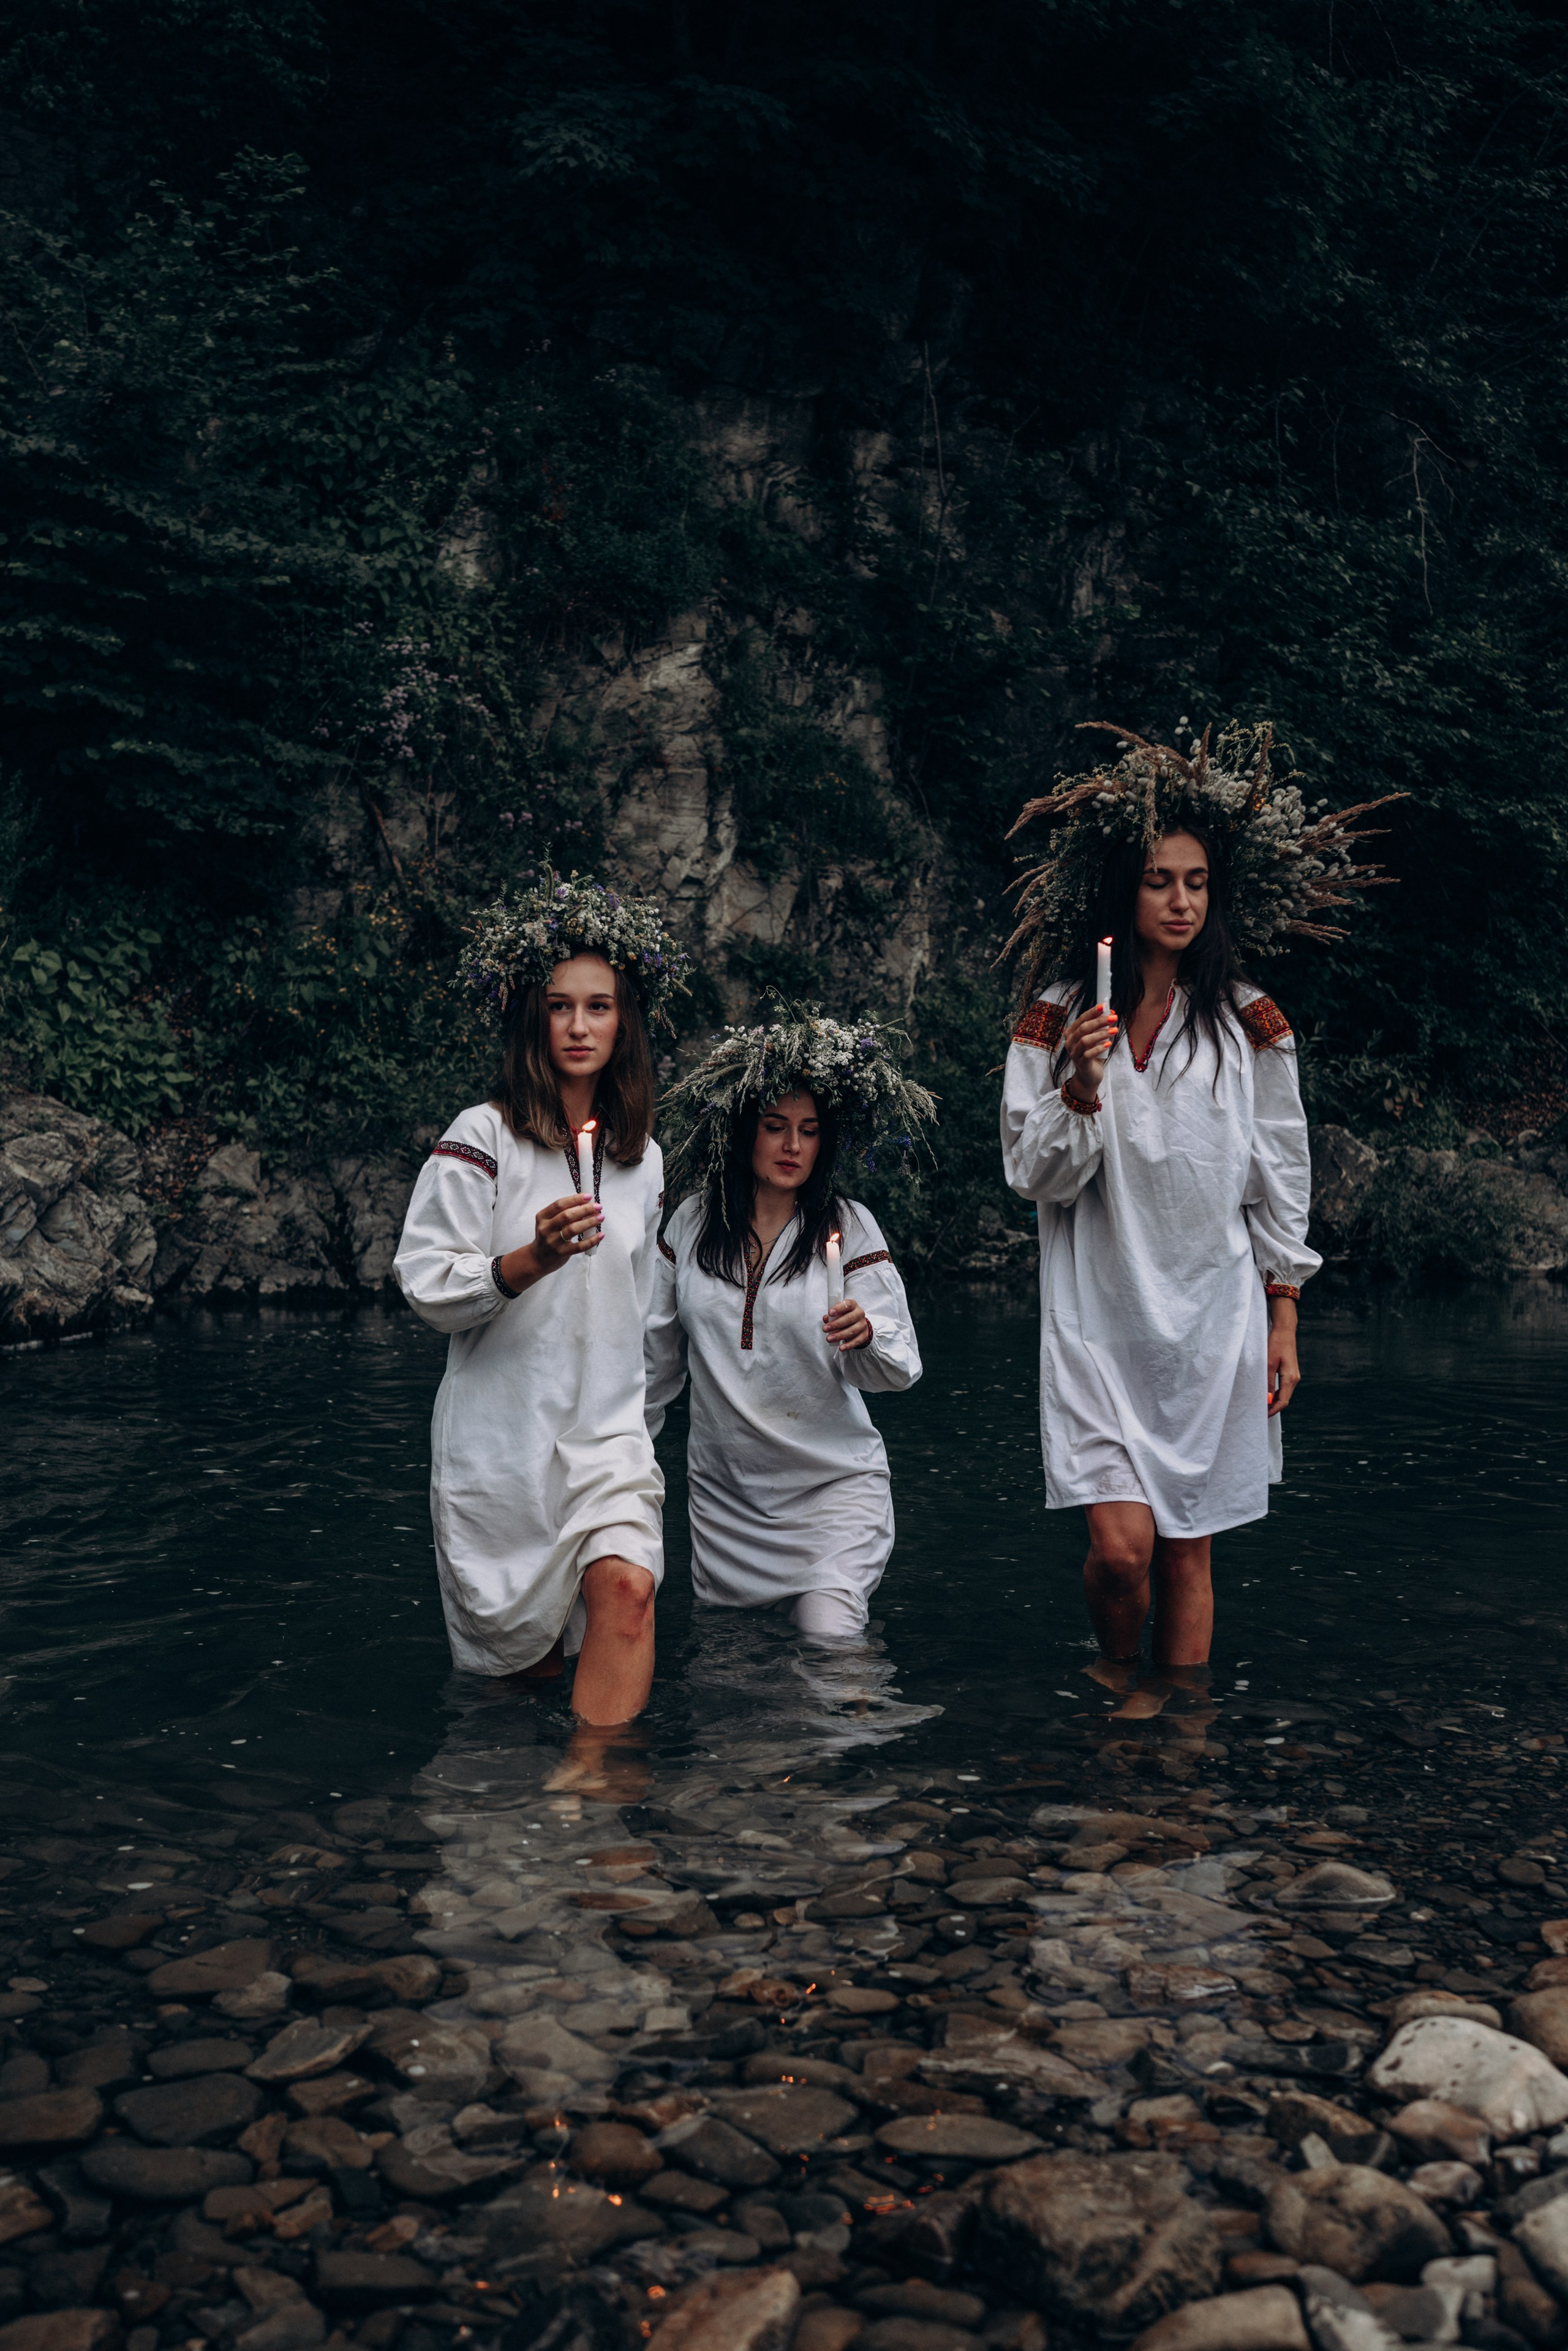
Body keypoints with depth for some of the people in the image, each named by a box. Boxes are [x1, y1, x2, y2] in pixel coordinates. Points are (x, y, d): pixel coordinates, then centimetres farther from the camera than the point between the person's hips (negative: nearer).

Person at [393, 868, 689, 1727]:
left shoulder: (642, 1156, 10)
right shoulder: (483, 1137, -7)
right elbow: (427, 1287, -11)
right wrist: (531, 1260, -27)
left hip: (610, 1430, 3)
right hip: (503, 1434, -3)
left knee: (626, 1585, -22)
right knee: (515, 1647, 7)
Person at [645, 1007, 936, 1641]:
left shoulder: (849, 1226, -5)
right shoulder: (691, 1223, 3)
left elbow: (899, 1368, -10)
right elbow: (657, 1353, 14)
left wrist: (864, 1337, -31)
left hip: (833, 1482, -3)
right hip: (722, 1487, 3)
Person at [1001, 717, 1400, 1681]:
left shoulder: (1249, 1023, 3)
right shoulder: (1058, 1017, -1)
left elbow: (1280, 1181, 8)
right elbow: (1035, 1176, -2)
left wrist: (1283, 1322, 6)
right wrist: (1081, 1087, -19)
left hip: (1214, 1314, 1)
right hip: (1100, 1315, -1)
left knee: (1189, 1555, 6)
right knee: (1121, 1545, -10)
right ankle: (1117, 1675, 23)